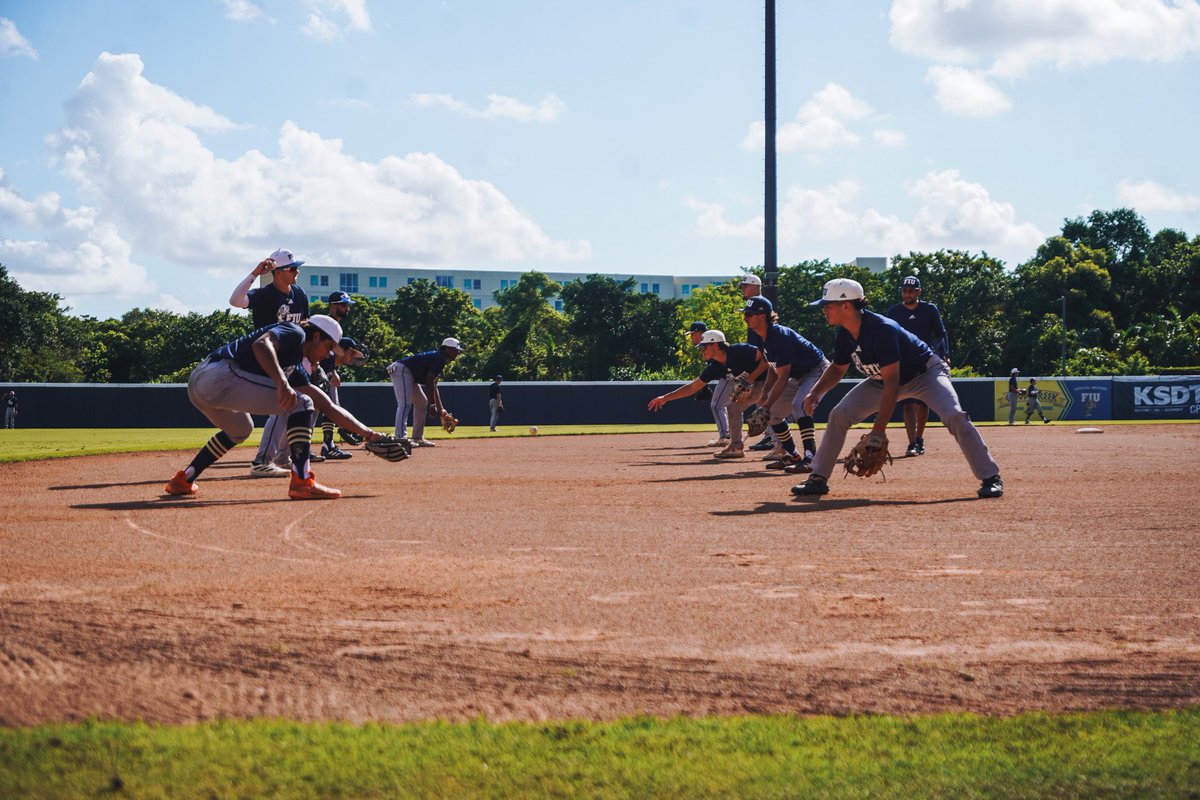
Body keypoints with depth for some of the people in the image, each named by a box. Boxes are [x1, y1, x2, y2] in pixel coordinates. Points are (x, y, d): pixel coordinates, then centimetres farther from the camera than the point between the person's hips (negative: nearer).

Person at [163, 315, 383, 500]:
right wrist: (282, 384, -33)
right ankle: (302, 483, -19)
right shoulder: (294, 333, 2)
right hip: (219, 375, -11)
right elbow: (261, 344, -21)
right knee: (300, 403, -9)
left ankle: (183, 480, 38)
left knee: (239, 430, 39)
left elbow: (328, 406, 29)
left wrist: (367, 434, 26)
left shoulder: (296, 368, 27)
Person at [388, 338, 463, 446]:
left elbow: (433, 386, 21)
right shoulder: (439, 358, -13)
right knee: (405, 403, -21)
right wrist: (432, 405, -20)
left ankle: (418, 438, 16)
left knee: (422, 402, 15)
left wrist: (441, 409, 19)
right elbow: (429, 382, -21)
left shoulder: (437, 358, 18)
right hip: (401, 370, -12)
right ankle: (400, 438, -31)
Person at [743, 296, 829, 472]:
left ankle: (810, 458, -39)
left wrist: (766, 406, -29)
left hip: (818, 370, -10)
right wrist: (764, 393, -5)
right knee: (773, 412, 9)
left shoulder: (780, 335, -30)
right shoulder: (757, 337, -2)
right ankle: (792, 456, 20)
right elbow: (774, 368, 9)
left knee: (799, 404, -34)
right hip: (798, 377, 10)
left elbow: (783, 377, -30)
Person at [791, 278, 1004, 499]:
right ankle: (818, 479, 1)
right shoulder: (844, 336, -13)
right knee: (839, 415, -7)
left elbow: (891, 383, -37)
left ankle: (990, 477, -22)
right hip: (881, 380, 7)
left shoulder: (882, 330, -36)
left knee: (953, 415, -29)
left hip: (925, 373, -7)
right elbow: (837, 368, 7)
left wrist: (878, 430, -40)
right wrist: (816, 393, -13)